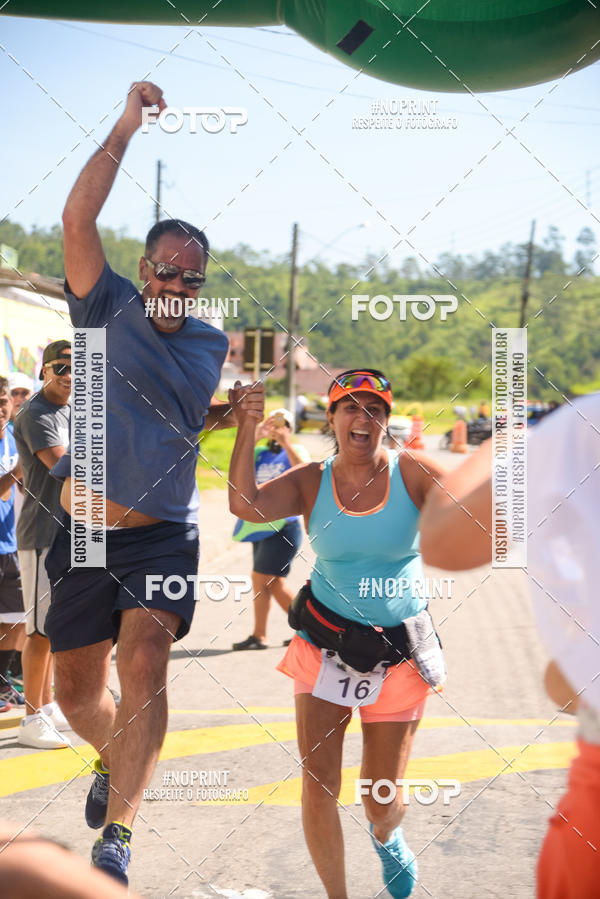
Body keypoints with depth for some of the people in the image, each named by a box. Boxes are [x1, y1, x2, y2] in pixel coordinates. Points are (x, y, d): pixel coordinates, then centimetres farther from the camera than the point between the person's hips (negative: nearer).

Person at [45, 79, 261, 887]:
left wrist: (243, 411, 7)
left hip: (165, 534, 0)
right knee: (76, 691, 9)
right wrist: (126, 128, -14)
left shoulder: (215, 345, 9)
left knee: (144, 656, -23)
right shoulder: (109, 309, -1)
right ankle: (114, 761, 43)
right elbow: (79, 219, -14)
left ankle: (118, 834, -22)